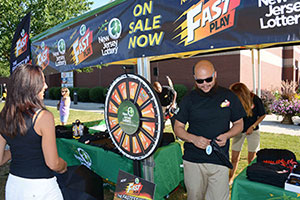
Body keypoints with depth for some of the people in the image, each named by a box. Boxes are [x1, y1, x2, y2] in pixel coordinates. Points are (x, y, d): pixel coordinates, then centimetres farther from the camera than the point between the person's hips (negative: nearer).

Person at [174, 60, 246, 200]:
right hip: (193, 161, 0)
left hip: (220, 162, 0)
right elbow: (178, 127, 5)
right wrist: (193, 138, -14)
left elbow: (239, 123, 12)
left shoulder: (229, 97, 3)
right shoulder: (188, 99, 1)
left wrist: (227, 135, -8)